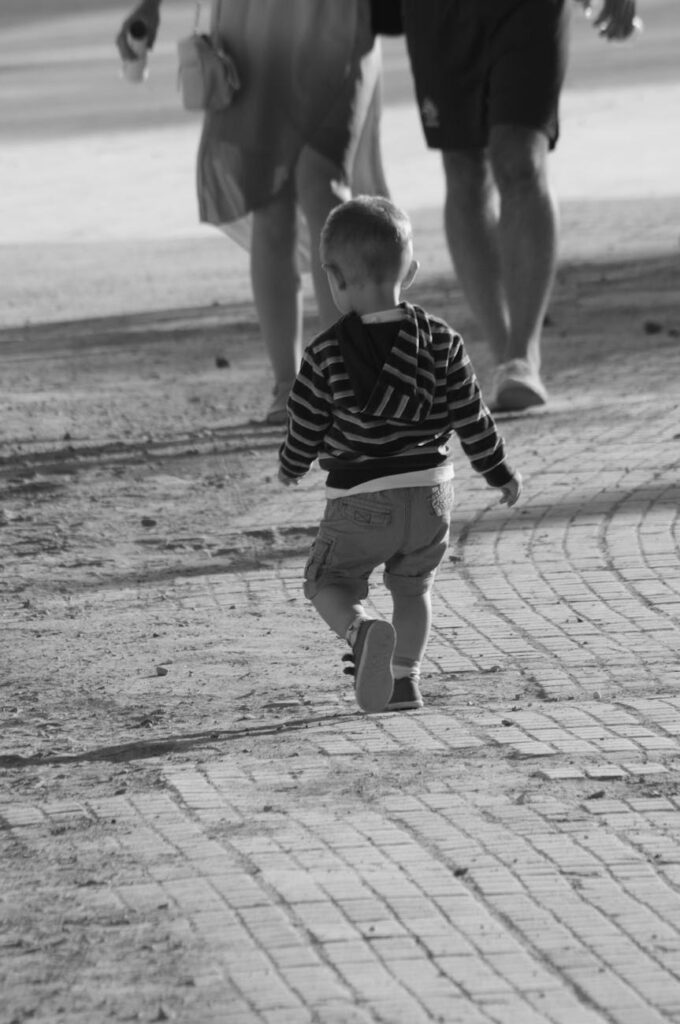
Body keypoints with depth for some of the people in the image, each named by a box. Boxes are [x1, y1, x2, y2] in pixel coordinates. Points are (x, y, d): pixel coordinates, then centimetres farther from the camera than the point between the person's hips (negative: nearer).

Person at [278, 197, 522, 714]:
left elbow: (306, 428, -2)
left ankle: (363, 631, -20)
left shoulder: (326, 356, -11)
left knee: (329, 583, 10)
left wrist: (290, 467, 19)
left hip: (359, 500, -3)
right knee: (413, 586, 23)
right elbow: (472, 417, 0)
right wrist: (500, 473, 14)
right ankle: (405, 677, 18)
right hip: (431, 493, 3)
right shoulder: (440, 340, -4)